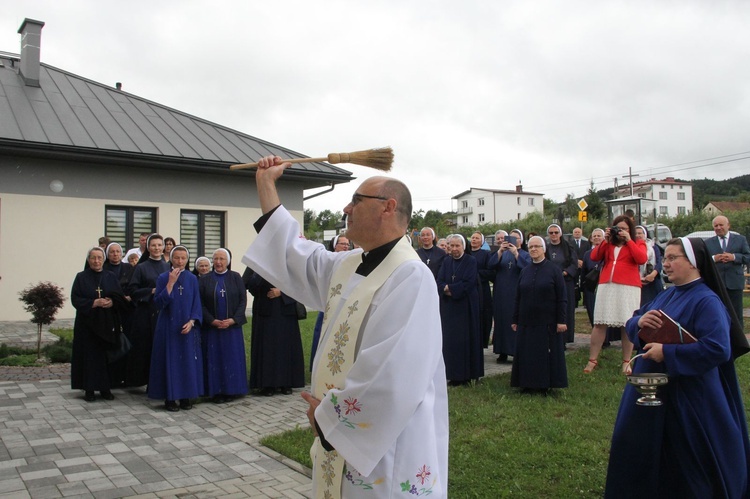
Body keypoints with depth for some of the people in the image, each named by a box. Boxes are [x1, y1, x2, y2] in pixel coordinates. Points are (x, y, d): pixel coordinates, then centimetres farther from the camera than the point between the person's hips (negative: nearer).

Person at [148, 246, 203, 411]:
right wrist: (170, 283, -18)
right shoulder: (163, 278, -1)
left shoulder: (192, 279, 4)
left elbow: (197, 304, 4)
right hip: (168, 327, -2)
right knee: (170, 360, 0)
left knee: (188, 360, 3)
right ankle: (169, 398, 9)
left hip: (187, 328, 2)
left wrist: (191, 321, -11)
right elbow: (158, 303, -11)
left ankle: (186, 396, 13)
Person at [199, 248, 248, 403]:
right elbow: (201, 303, -1)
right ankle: (216, 391, 10)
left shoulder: (236, 278, 2)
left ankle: (230, 390, 14)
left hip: (232, 326, 0)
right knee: (214, 359, 2)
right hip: (211, 327, 0)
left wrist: (233, 319, -12)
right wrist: (212, 320, -13)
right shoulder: (205, 280, 2)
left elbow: (243, 300, -2)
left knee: (232, 358, 4)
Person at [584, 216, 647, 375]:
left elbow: (642, 259, -10)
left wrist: (628, 240, -7)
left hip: (628, 288, -2)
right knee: (599, 323, 0)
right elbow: (594, 257, 5)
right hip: (606, 286, 3)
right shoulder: (608, 243, 19)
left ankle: (626, 362, 10)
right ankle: (592, 360, 6)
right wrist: (605, 240, -1)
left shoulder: (637, 244, 11)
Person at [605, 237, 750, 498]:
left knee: (685, 460, 4)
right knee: (636, 447, 16)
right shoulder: (666, 295, 10)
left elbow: (717, 349, -26)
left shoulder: (707, 301, -16)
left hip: (687, 397, -8)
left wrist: (667, 352, -23)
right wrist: (639, 322, -12)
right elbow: (631, 324, 12)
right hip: (651, 389, 9)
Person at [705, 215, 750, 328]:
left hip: (735, 283, 0)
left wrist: (734, 257, -15)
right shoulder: (708, 242, 9)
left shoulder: (740, 239, 8)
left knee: (736, 314, 5)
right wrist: (713, 259, -15)